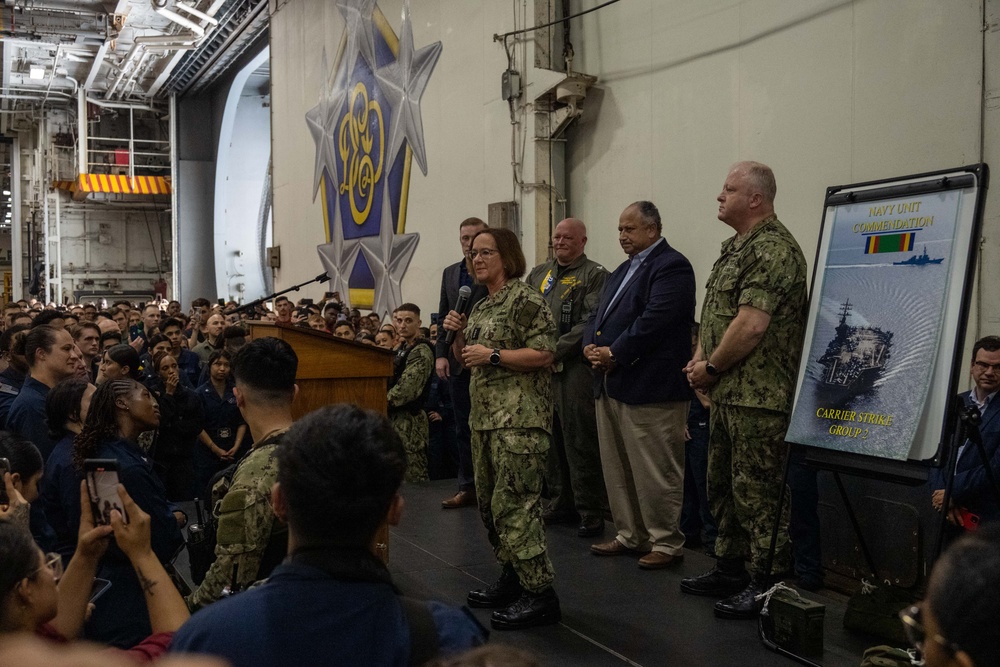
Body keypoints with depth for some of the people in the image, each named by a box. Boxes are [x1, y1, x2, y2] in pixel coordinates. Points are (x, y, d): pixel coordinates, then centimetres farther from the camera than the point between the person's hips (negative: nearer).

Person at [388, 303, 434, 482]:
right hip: (394, 417, 9)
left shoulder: (421, 352, -13)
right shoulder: (399, 349, 16)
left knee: (413, 474, -7)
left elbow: (405, 389, -20)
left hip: (409, 420, -9)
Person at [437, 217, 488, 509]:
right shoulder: (450, 273, 14)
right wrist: (441, 354, 5)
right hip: (457, 362, 6)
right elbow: (442, 317, 13)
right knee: (463, 427, 11)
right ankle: (467, 487, 18)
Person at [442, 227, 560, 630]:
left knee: (512, 505, -12)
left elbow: (544, 354, -16)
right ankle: (513, 578, 25)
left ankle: (540, 594, -6)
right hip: (484, 416, 10)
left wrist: (493, 355, -17)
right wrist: (457, 336, 6)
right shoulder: (480, 307, 18)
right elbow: (465, 360, 25)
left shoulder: (524, 300, -8)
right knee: (489, 503, 13)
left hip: (519, 419, -9)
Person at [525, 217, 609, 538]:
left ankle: (591, 511, 3)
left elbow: (590, 324, -12)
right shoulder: (539, 273, 18)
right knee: (551, 439, 11)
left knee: (580, 442, -5)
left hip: (575, 368, -6)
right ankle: (561, 503, 22)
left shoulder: (595, 275, -2)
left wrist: (555, 349, -16)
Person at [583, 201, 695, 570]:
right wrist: (592, 346, 0)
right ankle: (631, 535, 26)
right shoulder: (623, 270, 21)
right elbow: (599, 315, 19)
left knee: (656, 473, -2)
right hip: (610, 383, 10)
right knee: (618, 469, 14)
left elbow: (654, 321, -20)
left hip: (650, 388, -9)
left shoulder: (671, 266, -10)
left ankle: (667, 543, 9)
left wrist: (614, 354, -15)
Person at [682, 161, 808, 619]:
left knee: (756, 491, -3)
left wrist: (712, 366, -12)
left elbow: (751, 325, -24)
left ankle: (767, 585, 9)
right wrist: (701, 359, 5)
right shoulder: (736, 247, 16)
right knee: (722, 485, 18)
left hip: (758, 395, -11)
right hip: (727, 392, 11)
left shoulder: (772, 249, -17)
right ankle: (730, 570, 32)